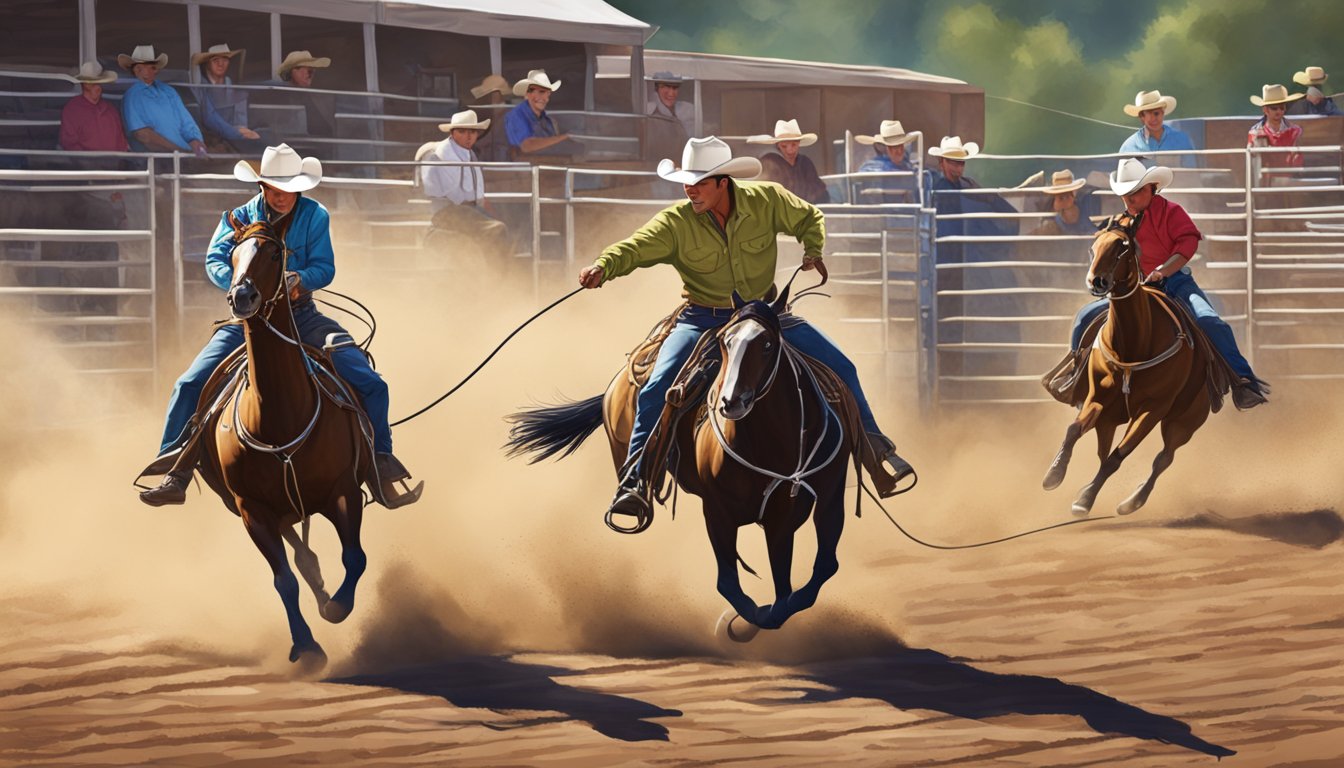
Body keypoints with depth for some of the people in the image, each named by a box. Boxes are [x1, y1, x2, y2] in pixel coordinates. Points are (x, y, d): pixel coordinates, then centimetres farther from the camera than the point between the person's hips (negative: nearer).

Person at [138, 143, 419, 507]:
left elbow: (325, 269, -9)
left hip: (301, 316, 0)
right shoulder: (239, 218, -2)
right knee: (191, 384, -17)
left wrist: (298, 279, -32)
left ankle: (381, 473, 1)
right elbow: (215, 261, -15)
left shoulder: (315, 216, -2)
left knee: (370, 384, -12)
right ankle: (175, 474, -9)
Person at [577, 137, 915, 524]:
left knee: (839, 367, -1)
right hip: (703, 321, -2)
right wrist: (603, 267, -48)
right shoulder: (675, 223, -16)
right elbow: (634, 249, -29)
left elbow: (809, 219, 10)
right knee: (655, 391, -22)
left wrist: (813, 251, -7)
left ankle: (876, 448, 18)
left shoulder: (767, 200, -10)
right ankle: (636, 481, -14)